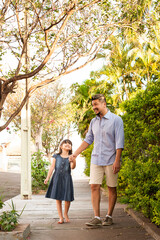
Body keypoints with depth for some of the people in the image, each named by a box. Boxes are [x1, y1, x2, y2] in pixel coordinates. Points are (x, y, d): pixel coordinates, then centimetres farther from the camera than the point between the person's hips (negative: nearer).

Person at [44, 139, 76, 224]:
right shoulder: (56, 156, 7)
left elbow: (72, 167, -10)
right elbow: (52, 167, 6)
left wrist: (73, 161, -31)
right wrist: (47, 178, 0)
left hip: (66, 178, 0)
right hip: (57, 178, 0)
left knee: (68, 198, -3)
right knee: (58, 198, 0)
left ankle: (65, 214, 24)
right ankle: (61, 217, 11)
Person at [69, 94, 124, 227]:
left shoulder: (116, 119, -4)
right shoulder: (93, 121, 11)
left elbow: (119, 142, -9)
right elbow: (88, 140, 18)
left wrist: (117, 161, -16)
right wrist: (75, 154, 13)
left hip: (111, 160, -4)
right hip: (96, 160, 4)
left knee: (112, 188, 3)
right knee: (94, 186, -4)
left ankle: (109, 216, 15)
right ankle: (97, 217, 0)